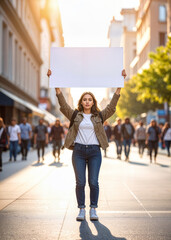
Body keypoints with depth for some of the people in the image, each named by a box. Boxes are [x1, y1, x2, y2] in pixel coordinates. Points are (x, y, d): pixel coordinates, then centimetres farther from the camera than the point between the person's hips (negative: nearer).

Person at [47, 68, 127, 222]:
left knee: (94, 182, -1)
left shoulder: (99, 116, 8)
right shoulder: (75, 115, 8)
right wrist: (56, 87, -11)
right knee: (80, 182, 0)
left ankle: (93, 209, 11)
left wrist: (120, 86, -8)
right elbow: (63, 104, -1)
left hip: (94, 151, 0)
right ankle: (81, 210, 10)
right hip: (79, 151, 0)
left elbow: (112, 106, -1)